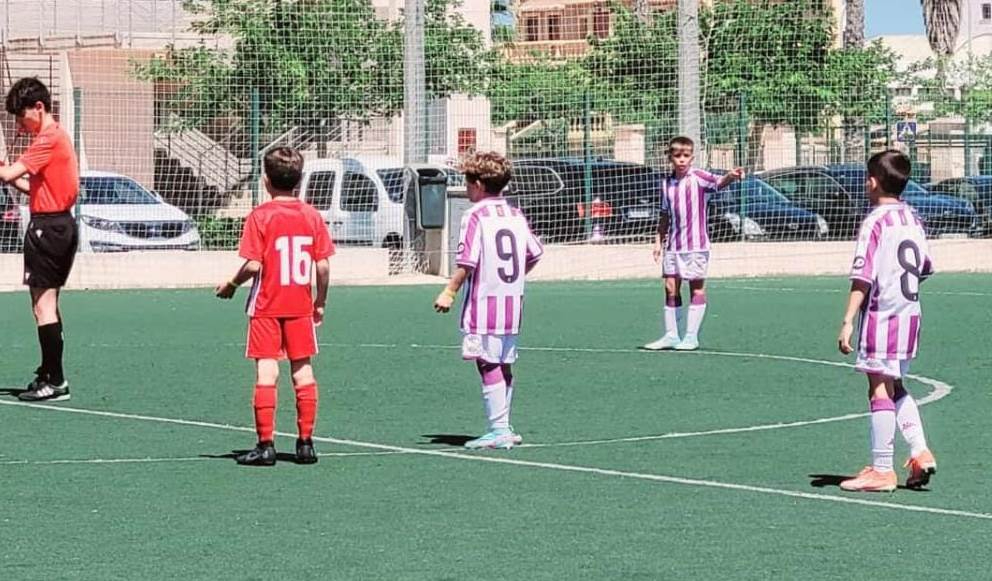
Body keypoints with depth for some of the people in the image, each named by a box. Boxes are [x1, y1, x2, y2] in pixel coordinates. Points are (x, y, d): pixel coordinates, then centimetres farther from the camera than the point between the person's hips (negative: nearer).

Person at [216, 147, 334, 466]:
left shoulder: (260, 216, -9)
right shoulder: (312, 215, 1)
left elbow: (254, 265, -14)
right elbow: (323, 265, 0)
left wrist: (231, 284, 3)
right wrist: (321, 302, 12)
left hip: (267, 305, -3)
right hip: (300, 304, 3)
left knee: (266, 371, -3)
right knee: (303, 369, 9)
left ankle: (265, 445, -4)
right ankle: (306, 442, 12)